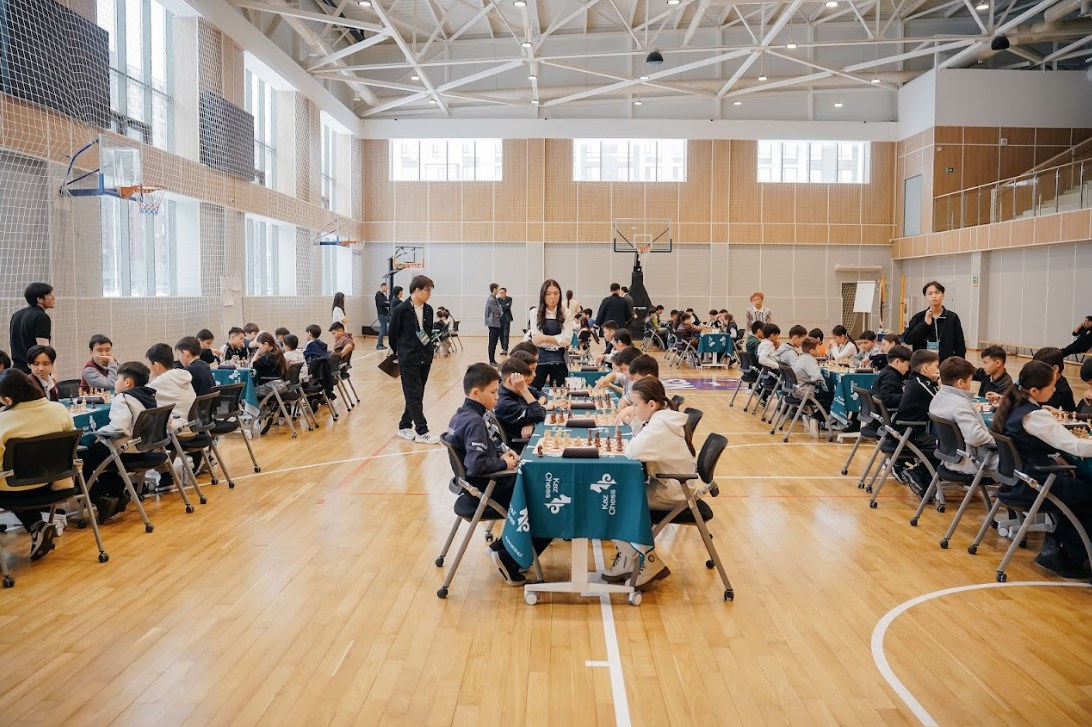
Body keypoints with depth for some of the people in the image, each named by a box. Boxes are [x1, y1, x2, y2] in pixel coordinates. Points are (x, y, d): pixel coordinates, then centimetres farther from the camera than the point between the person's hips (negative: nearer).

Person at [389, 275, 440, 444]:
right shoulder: (401, 310, -11)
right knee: (414, 395, -3)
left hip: (425, 359, 6)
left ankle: (405, 426, 22)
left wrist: (430, 349, 8)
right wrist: (399, 353, 8)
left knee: (416, 395, 11)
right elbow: (393, 334, -1)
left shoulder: (428, 310, 6)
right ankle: (421, 432, -1)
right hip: (408, 360, -6)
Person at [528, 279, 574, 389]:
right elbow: (536, 340, -6)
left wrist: (544, 337, -10)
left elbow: (567, 340, -7)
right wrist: (557, 341, -9)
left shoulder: (565, 314, 1)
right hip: (539, 359, 0)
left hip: (559, 361, 0)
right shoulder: (535, 313, 0)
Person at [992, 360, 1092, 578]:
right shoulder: (1035, 416, -22)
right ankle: (1068, 557, 14)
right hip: (1032, 486, -9)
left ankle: (1054, 546, 20)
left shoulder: (1011, 407, 4)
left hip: (1015, 479, 9)